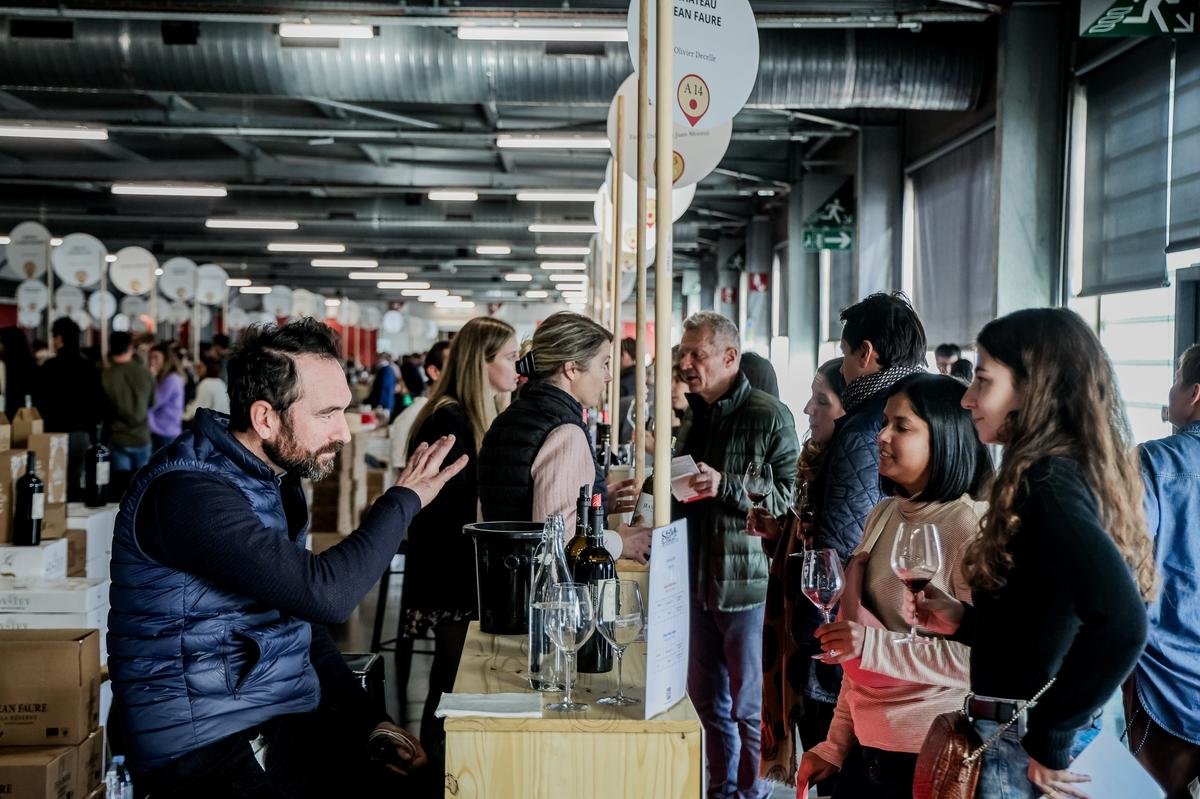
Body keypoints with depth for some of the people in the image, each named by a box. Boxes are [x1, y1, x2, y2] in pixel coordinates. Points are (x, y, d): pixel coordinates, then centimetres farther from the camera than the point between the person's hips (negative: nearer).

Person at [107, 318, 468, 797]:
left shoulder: (277, 476, 9)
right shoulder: (188, 492, -19)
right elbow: (326, 594, -26)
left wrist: (369, 718, 8)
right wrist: (404, 500, -12)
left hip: (289, 722, 8)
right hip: (204, 744, -8)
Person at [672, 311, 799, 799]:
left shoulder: (769, 416, -10)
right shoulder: (691, 413, 11)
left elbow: (789, 496, -18)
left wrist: (725, 485, -25)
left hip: (746, 579, -7)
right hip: (697, 575, 7)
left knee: (748, 706, 5)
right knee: (706, 698, 17)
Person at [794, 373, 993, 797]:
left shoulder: (971, 526, -15)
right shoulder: (883, 514, 6)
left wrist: (874, 646, -25)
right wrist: (836, 743, 12)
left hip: (930, 758, -6)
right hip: (866, 747, 6)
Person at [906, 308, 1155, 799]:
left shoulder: (1048, 483, -20)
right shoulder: (1072, 473, 8)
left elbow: (1121, 622, -34)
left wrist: (1049, 740, -24)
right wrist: (964, 621, 6)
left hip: (1019, 737, -9)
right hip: (1023, 722, 9)